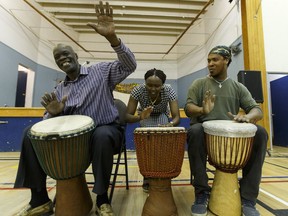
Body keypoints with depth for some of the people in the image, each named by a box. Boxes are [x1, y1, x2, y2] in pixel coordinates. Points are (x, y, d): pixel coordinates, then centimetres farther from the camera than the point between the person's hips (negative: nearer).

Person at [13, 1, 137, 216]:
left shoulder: (101, 71, 0)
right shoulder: (60, 89, 13)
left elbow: (129, 65, -14)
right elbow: (50, 120, 11)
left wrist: (112, 37, -29)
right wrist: (54, 113, -16)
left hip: (105, 130, -4)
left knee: (101, 136, -40)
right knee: (32, 134, -9)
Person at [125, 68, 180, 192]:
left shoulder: (169, 91, -31)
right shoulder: (138, 90, -32)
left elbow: (177, 117, -32)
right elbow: (127, 116, -30)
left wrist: (170, 125, -55)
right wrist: (140, 117, -52)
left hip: (161, 116, 1)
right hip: (145, 117, 0)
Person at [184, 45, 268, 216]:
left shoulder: (238, 87, 14)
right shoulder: (199, 84, 8)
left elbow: (257, 110, 4)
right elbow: (188, 108, -4)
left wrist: (247, 117, -22)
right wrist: (202, 110, -29)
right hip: (206, 130, -2)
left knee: (260, 133, -23)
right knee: (195, 131, -36)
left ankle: (248, 197, -13)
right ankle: (202, 192, -20)